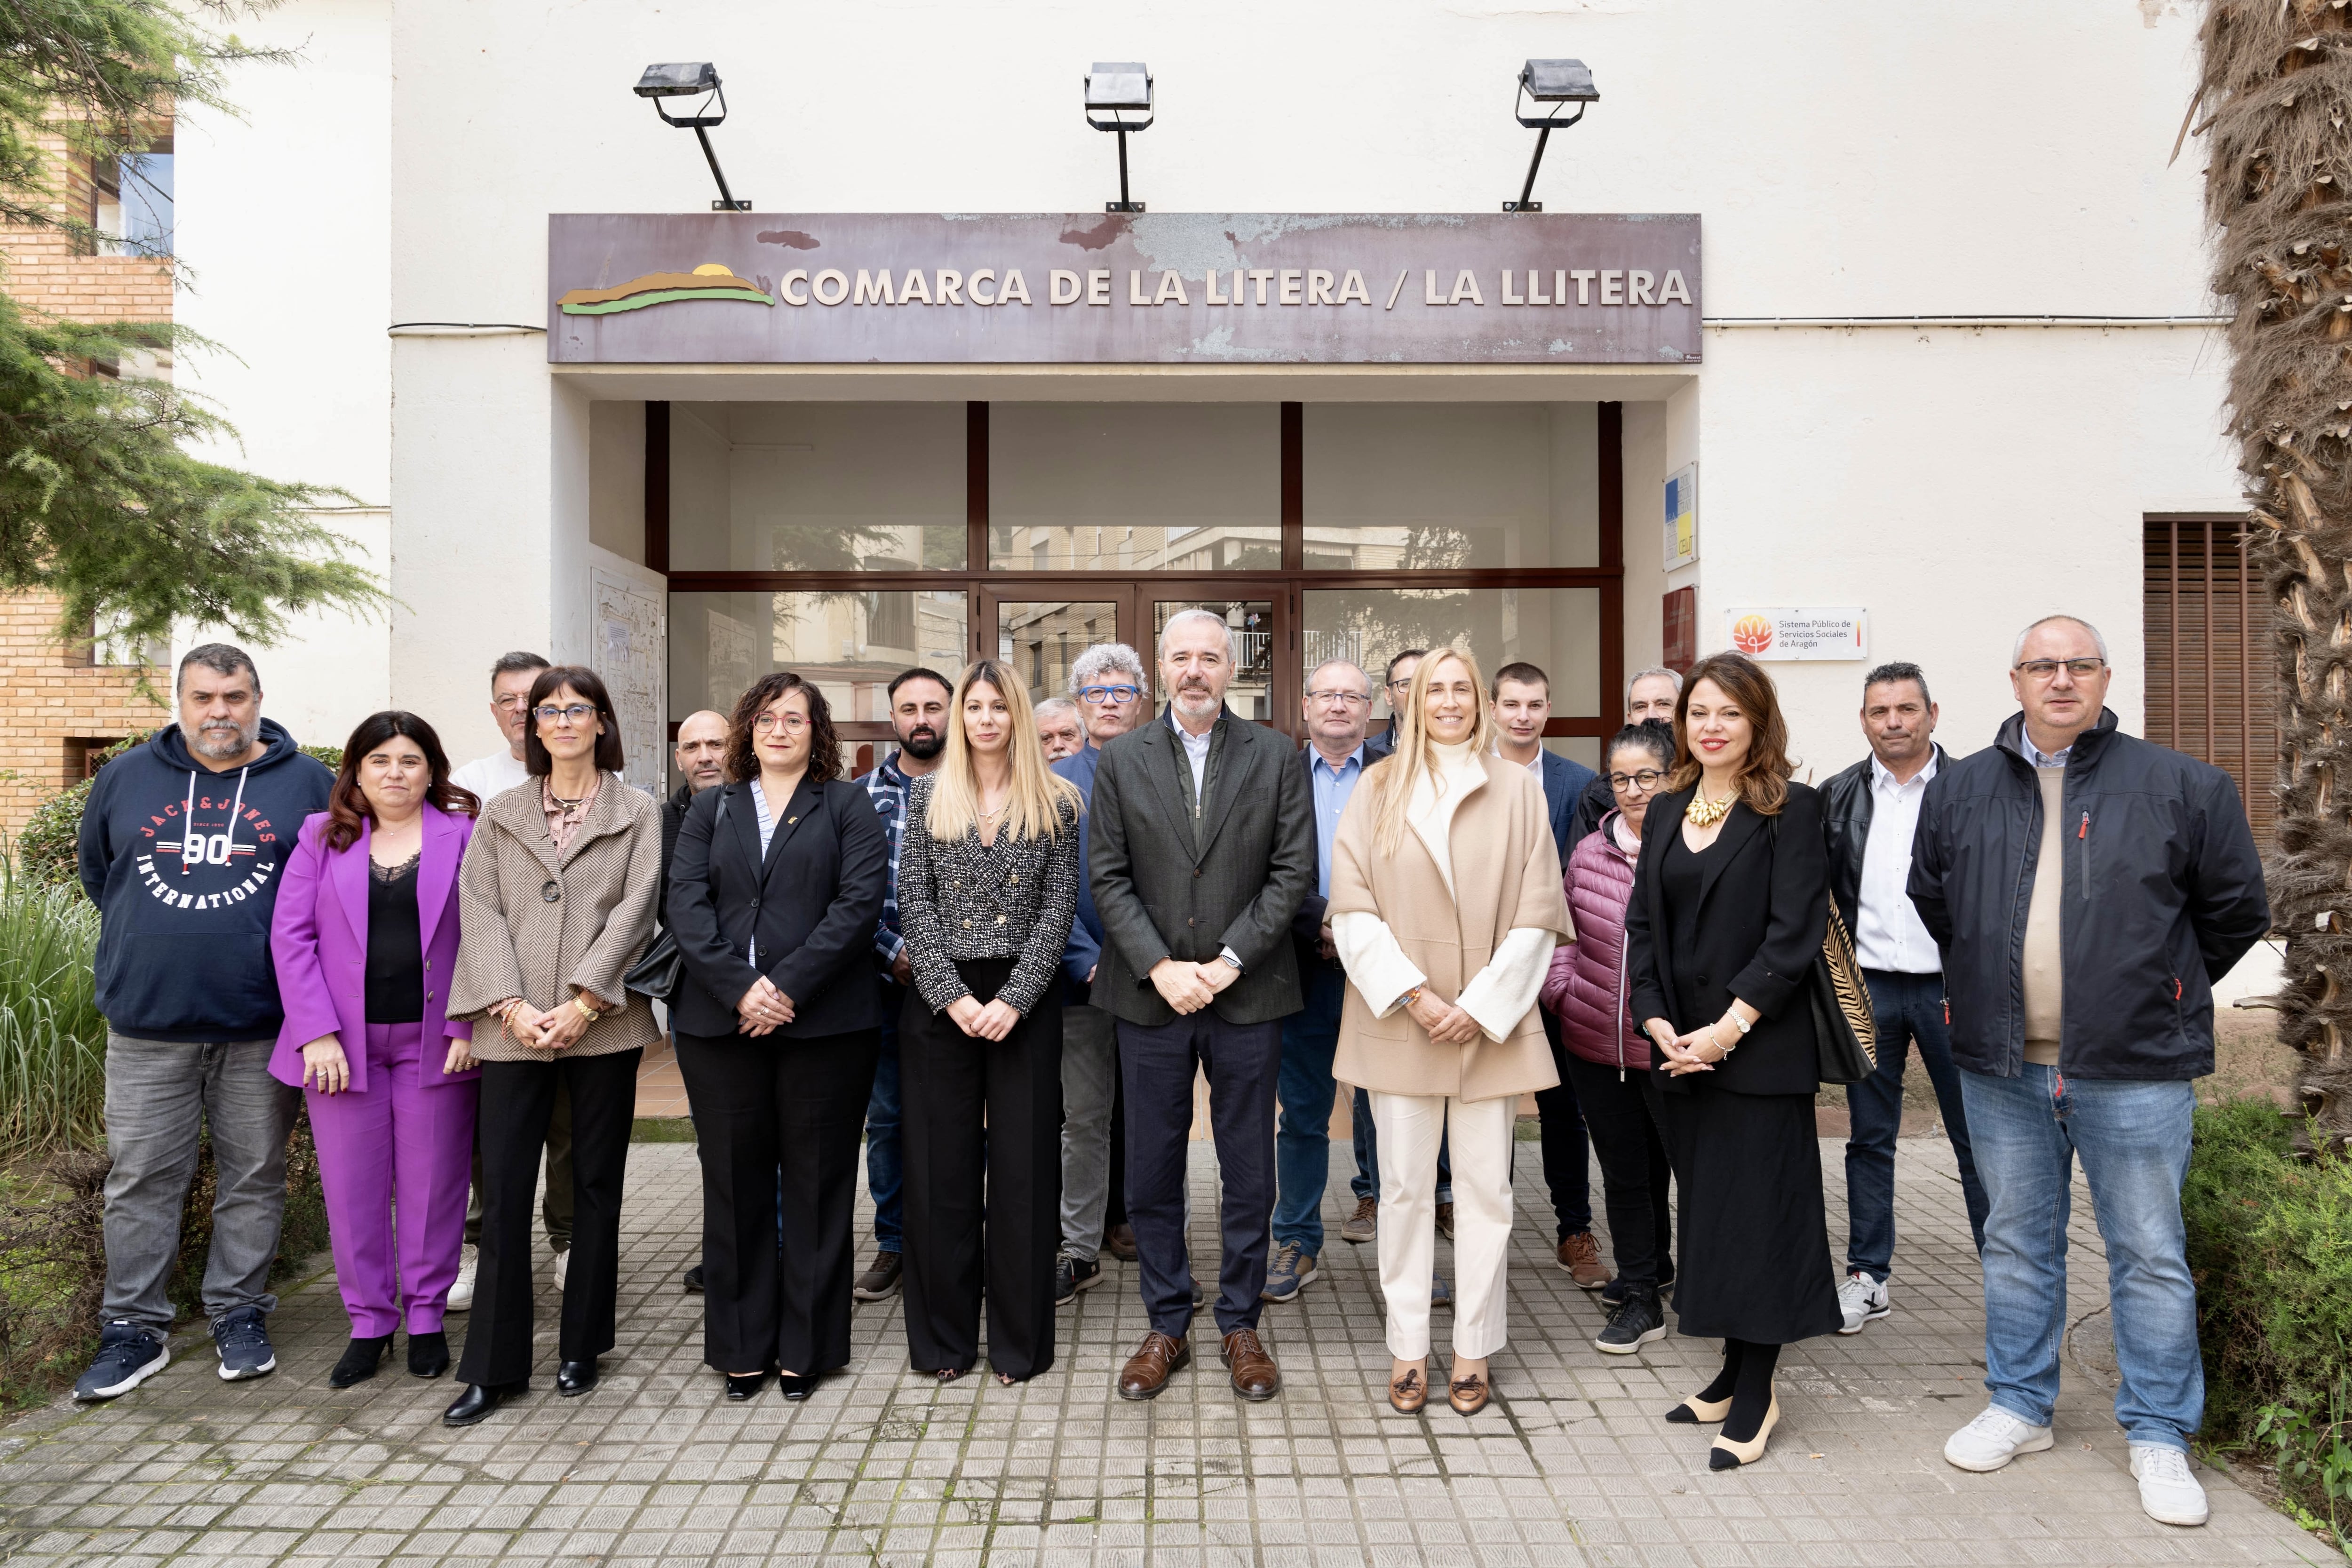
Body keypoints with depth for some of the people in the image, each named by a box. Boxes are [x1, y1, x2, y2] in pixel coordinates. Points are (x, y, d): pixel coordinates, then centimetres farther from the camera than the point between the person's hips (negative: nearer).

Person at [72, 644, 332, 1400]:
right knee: (141, 1177, 7)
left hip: (260, 1025, -1)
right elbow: (95, 866, 22)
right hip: (147, 1021, 2)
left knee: (254, 1175, 8)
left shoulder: (305, 782, 1)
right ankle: (133, 1329, 18)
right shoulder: (126, 777, 8)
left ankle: (240, 1314, 21)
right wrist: (147, 936, 13)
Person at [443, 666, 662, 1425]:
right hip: (515, 1027, 1)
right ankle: (494, 1366, 11)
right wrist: (512, 1004, -11)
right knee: (503, 1188, 0)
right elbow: (481, 913, 3)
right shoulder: (499, 815, 13)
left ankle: (582, 1348, 20)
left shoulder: (638, 812, 7)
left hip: (602, 1022, -1)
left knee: (596, 1184, 7)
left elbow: (635, 908, -4)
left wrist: (583, 1002, -14)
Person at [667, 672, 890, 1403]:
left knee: (816, 1184, 4)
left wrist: (788, 985, -14)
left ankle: (807, 1346, 16)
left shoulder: (849, 806, 7)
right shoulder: (711, 809, 14)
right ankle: (741, 1346, 20)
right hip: (721, 1023, 2)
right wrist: (739, 987, -13)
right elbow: (686, 904, 2)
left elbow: (860, 902, -6)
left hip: (824, 1021, -2)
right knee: (735, 1184, 7)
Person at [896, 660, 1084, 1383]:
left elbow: (1058, 908, -2)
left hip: (1025, 1003, -1)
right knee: (940, 1165, 5)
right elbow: (914, 903, 0)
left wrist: (1014, 999, -12)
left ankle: (1020, 1338, 16)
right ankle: (943, 1337, 19)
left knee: (1024, 1164, 3)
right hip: (941, 1003, 1)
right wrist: (953, 996, -10)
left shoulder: (1054, 802, 4)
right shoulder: (927, 795, 7)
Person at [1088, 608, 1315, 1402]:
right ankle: (1166, 1326, 26)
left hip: (1246, 994, -1)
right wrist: (1160, 967, -11)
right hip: (1150, 997, 1)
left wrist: (1229, 960, -12)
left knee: (1248, 1173, 9)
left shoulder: (1274, 756, 2)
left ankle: (1240, 1326, 25)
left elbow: (1294, 869, -3)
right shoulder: (1121, 761, 4)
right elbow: (1109, 878, 0)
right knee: (1152, 1174, 9)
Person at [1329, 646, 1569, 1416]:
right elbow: (1352, 907, -2)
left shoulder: (1517, 789, 4)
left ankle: (1474, 1349, 18)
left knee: (1485, 1187, 6)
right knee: (1405, 1188, 6)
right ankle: (1408, 1347, 18)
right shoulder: (1379, 789, 4)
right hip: (1401, 1021, 0)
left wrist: (1481, 1006, -8)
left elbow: (1536, 915, 0)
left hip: (1490, 1023, 0)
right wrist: (1413, 995, -11)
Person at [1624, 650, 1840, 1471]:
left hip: (1761, 1050, -5)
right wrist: (1658, 1022, -3)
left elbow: (1795, 932, -12)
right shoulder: (1665, 812, 11)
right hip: (1682, 1049, 6)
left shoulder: (1790, 810, -6)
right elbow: (1643, 925, 9)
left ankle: (1756, 1394, 13)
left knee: (1758, 1211, 1)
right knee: (1705, 1209, 11)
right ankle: (1735, 1373, 25)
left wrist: (1729, 1026, -16)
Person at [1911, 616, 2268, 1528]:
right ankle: (2019, 1408, 29)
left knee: (2150, 1255, 7)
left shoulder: (2181, 787, -2)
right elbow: (1929, 899, 17)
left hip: (2135, 1073, -2)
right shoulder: (1959, 791, 4)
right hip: (2001, 1068, 3)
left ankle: (2159, 1435, 23)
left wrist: (2161, 994, 9)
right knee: (2017, 1243, 14)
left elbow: (2237, 910, 6)